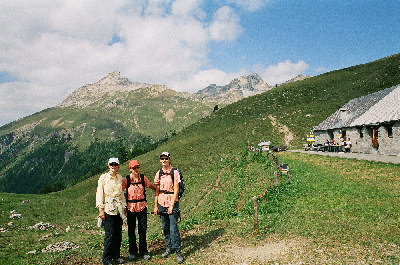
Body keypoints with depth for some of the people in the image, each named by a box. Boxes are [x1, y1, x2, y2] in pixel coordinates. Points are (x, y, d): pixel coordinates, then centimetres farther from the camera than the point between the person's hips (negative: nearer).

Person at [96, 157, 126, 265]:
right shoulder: (103, 178, -3)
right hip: (108, 209, -5)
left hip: (118, 209, 5)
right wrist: (101, 209, -10)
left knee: (118, 233, 7)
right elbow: (99, 194, -5)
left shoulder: (120, 177, 10)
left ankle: (116, 256, 21)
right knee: (110, 234, -6)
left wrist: (124, 207, 16)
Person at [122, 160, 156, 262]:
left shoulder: (143, 178, -1)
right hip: (131, 207, -1)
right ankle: (132, 252, 25)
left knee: (143, 230, 8)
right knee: (131, 230, 9)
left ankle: (143, 251, 23)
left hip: (142, 207, 1)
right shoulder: (126, 179, -6)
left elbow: (150, 186, 15)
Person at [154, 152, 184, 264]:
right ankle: (168, 248, 27)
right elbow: (157, 191, 10)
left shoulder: (174, 172, -7)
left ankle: (177, 252, 5)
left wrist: (172, 205, -13)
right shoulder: (158, 174, 7)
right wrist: (155, 206, 5)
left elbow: (176, 190, -9)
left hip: (172, 203, -4)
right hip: (161, 203, 5)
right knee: (165, 228, 12)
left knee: (173, 228, -6)